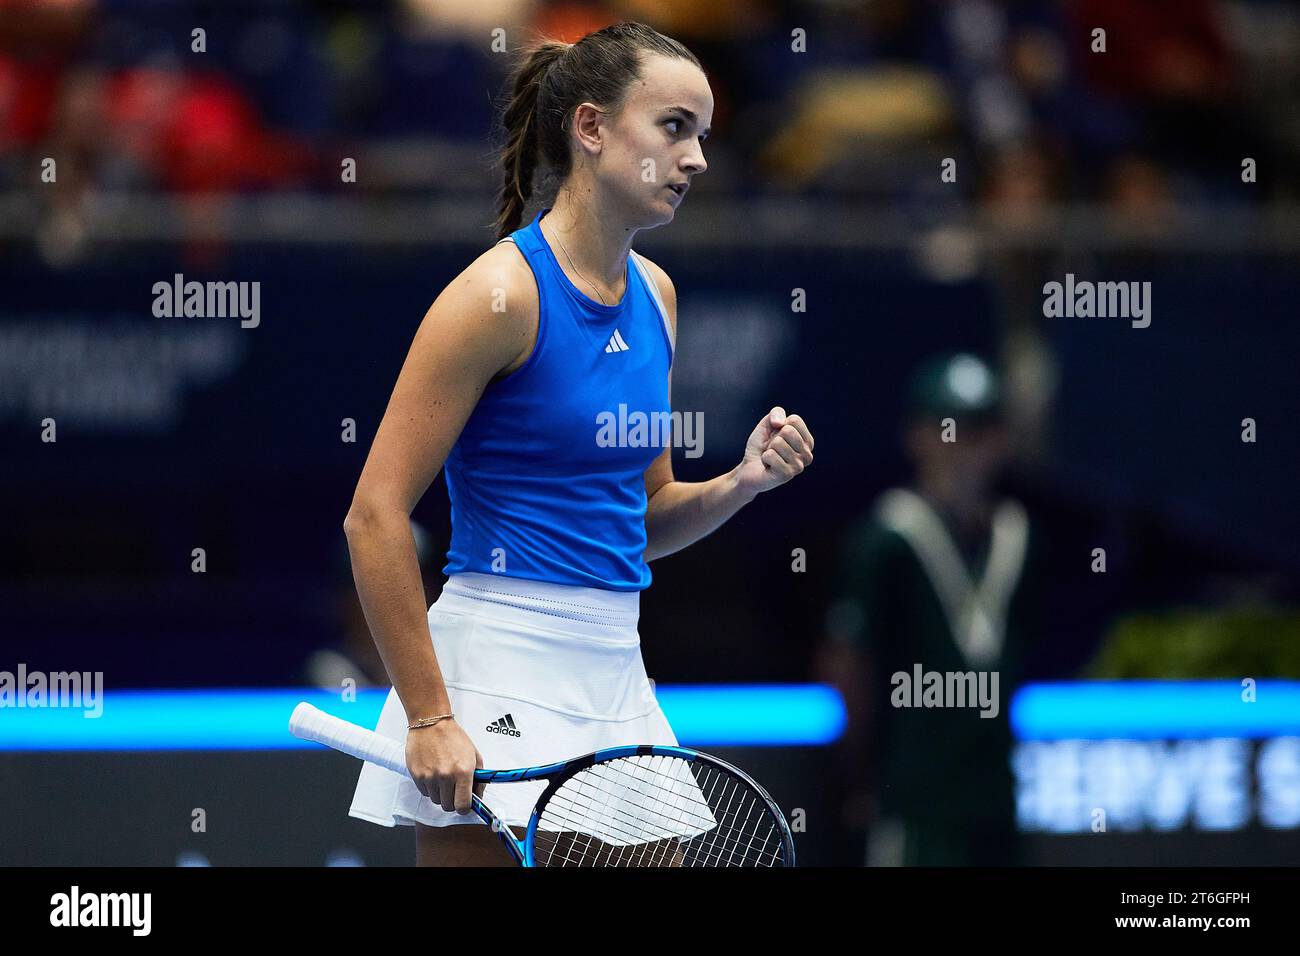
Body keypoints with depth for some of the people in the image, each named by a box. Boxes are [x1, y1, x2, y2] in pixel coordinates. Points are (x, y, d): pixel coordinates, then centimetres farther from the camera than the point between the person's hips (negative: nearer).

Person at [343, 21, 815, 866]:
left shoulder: (653, 294, 12)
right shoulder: (503, 290, -11)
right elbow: (375, 517, -15)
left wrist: (741, 482, 0)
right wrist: (429, 717, -19)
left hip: (616, 671, 8)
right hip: (503, 670, -8)